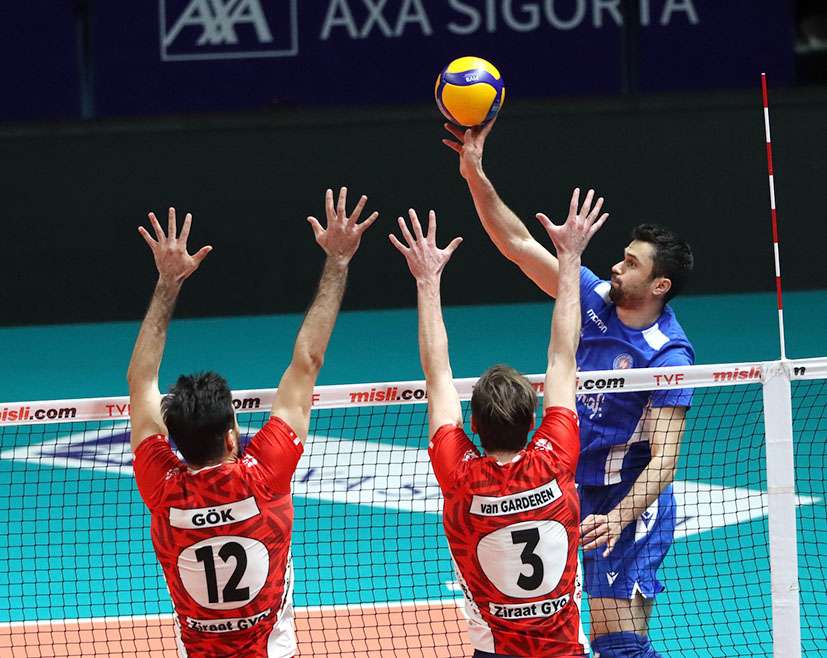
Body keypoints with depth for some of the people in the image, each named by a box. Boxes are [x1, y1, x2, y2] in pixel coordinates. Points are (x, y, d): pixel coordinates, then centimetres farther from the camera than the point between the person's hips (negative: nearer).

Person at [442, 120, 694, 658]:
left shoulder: (668, 355, -19)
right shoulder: (597, 299, -1)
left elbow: (664, 458, -24)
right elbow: (519, 244, 2)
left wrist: (617, 518, -36)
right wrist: (476, 175, -8)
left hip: (628, 499, -8)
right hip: (566, 487, 8)